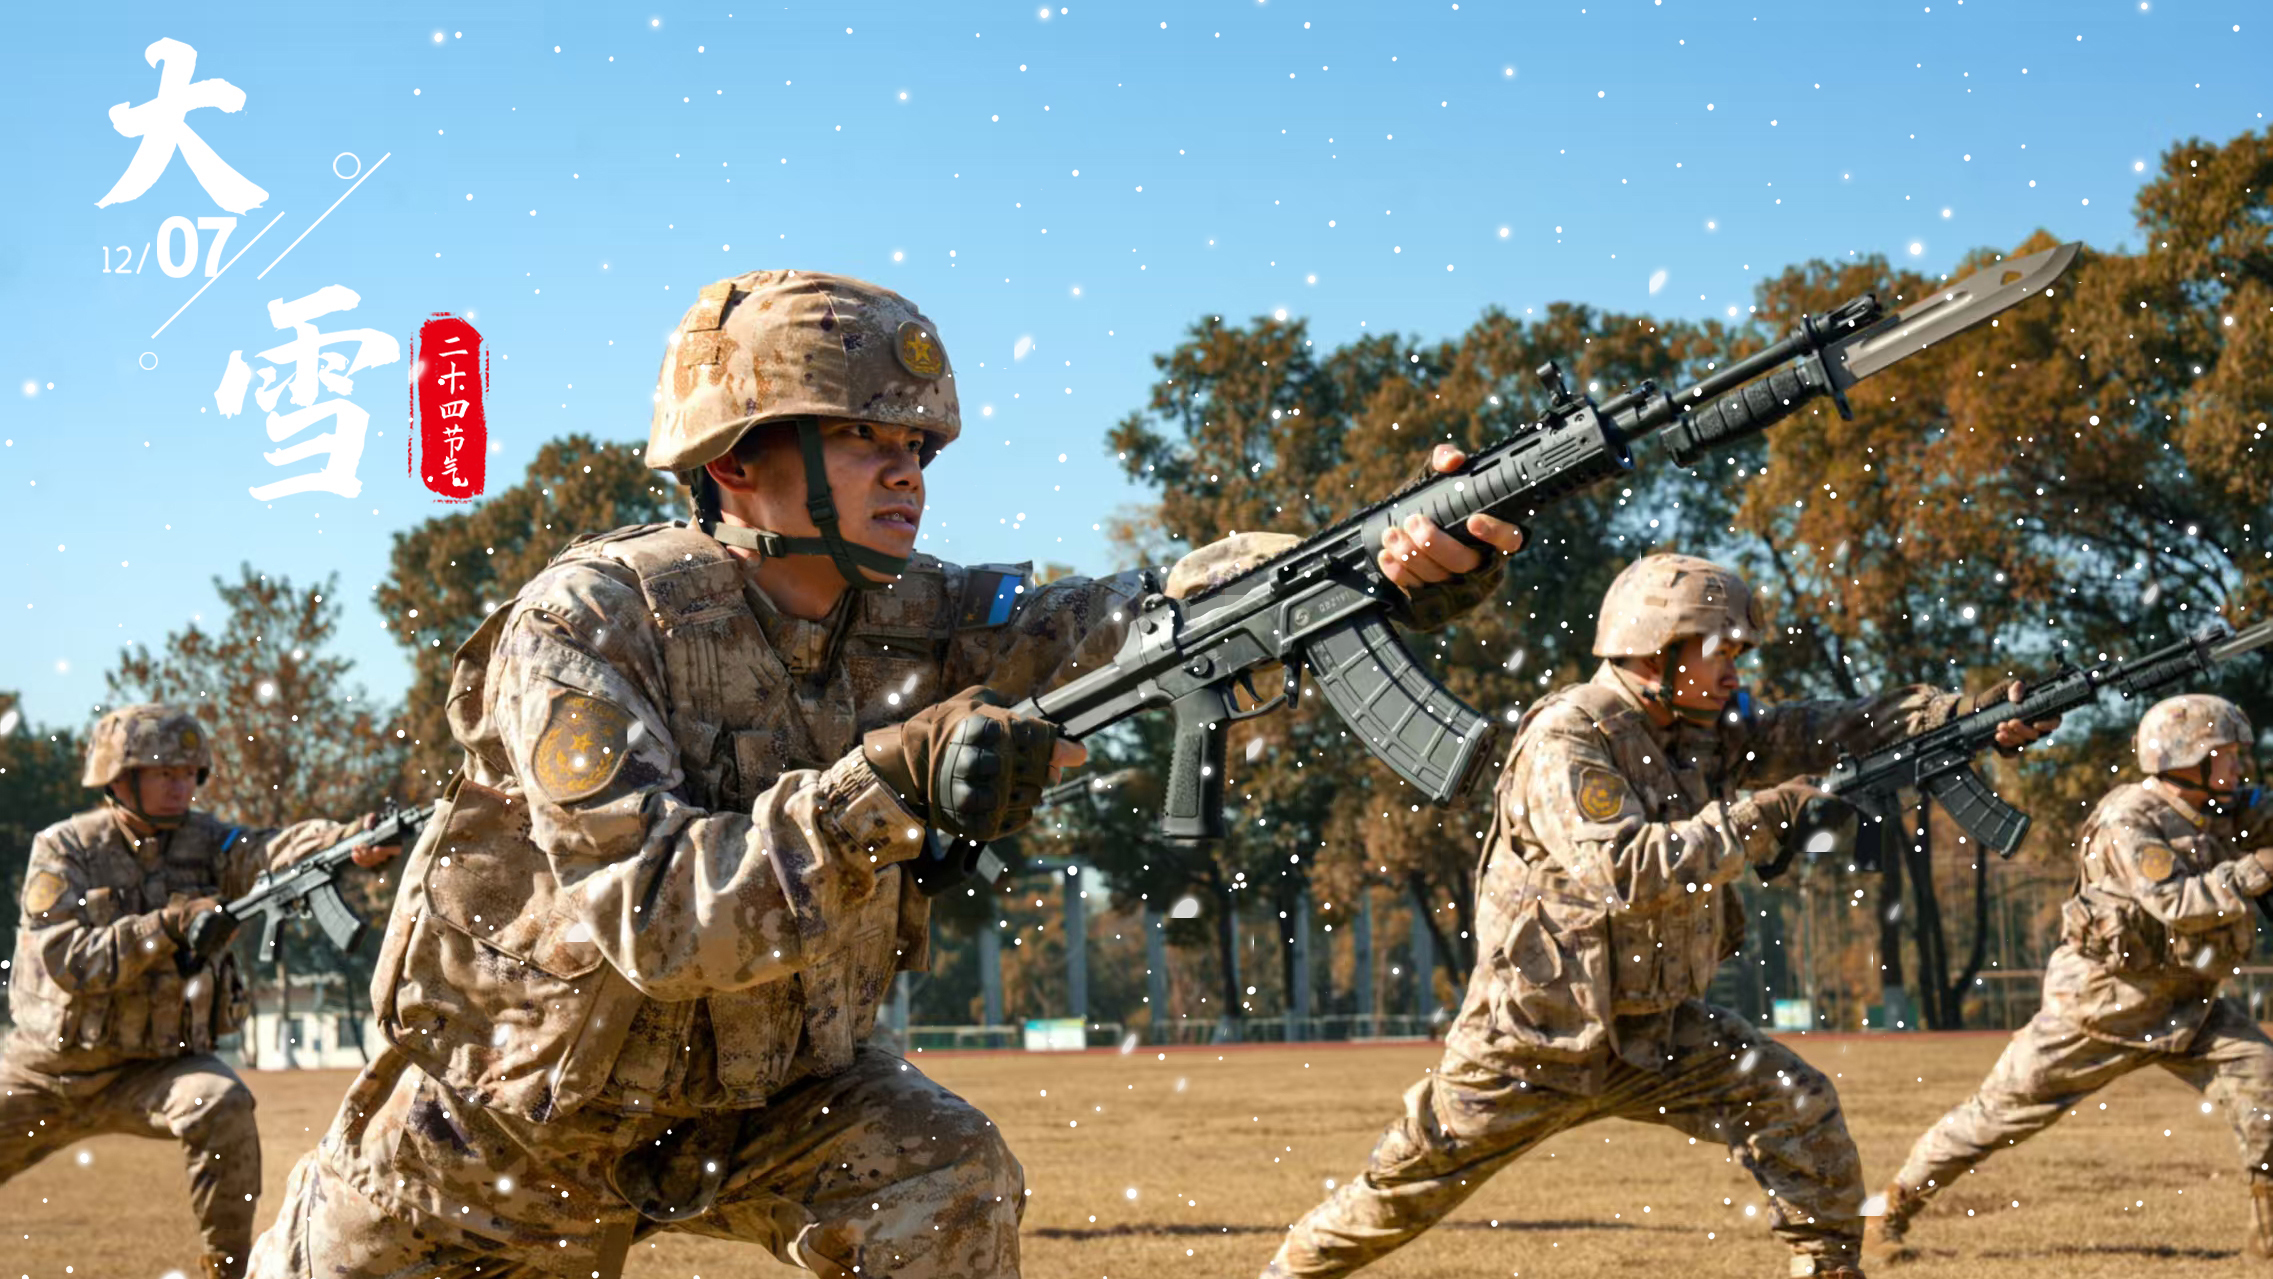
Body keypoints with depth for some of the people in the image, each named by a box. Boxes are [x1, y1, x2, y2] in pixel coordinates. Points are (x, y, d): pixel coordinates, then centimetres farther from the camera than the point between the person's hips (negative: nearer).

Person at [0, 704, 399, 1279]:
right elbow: (68, 961, -21)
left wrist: (351, 842, -48)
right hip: (49, 1070, 1)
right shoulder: (63, 849, -9)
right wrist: (168, 925, -32)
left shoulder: (206, 843, -6)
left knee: (223, 1107, -29)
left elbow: (280, 849, -27)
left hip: (155, 1068, 0)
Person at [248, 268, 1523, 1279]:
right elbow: (653, 917, -38)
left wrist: (1388, 561, -43)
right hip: (517, 1108, -3)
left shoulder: (905, 617, -13)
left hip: (759, 1091, 3)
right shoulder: (588, 625, -27)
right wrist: (889, 790, -49)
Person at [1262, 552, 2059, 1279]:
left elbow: (1830, 732, 0)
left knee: (1799, 1110, -7)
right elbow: (1623, 869, -33)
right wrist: (1762, 818, -30)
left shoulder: (1701, 730, 3)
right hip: (1537, 1039, -6)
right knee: (1406, 1187, 4)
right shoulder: (1568, 739, -21)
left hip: (1659, 1030, 6)